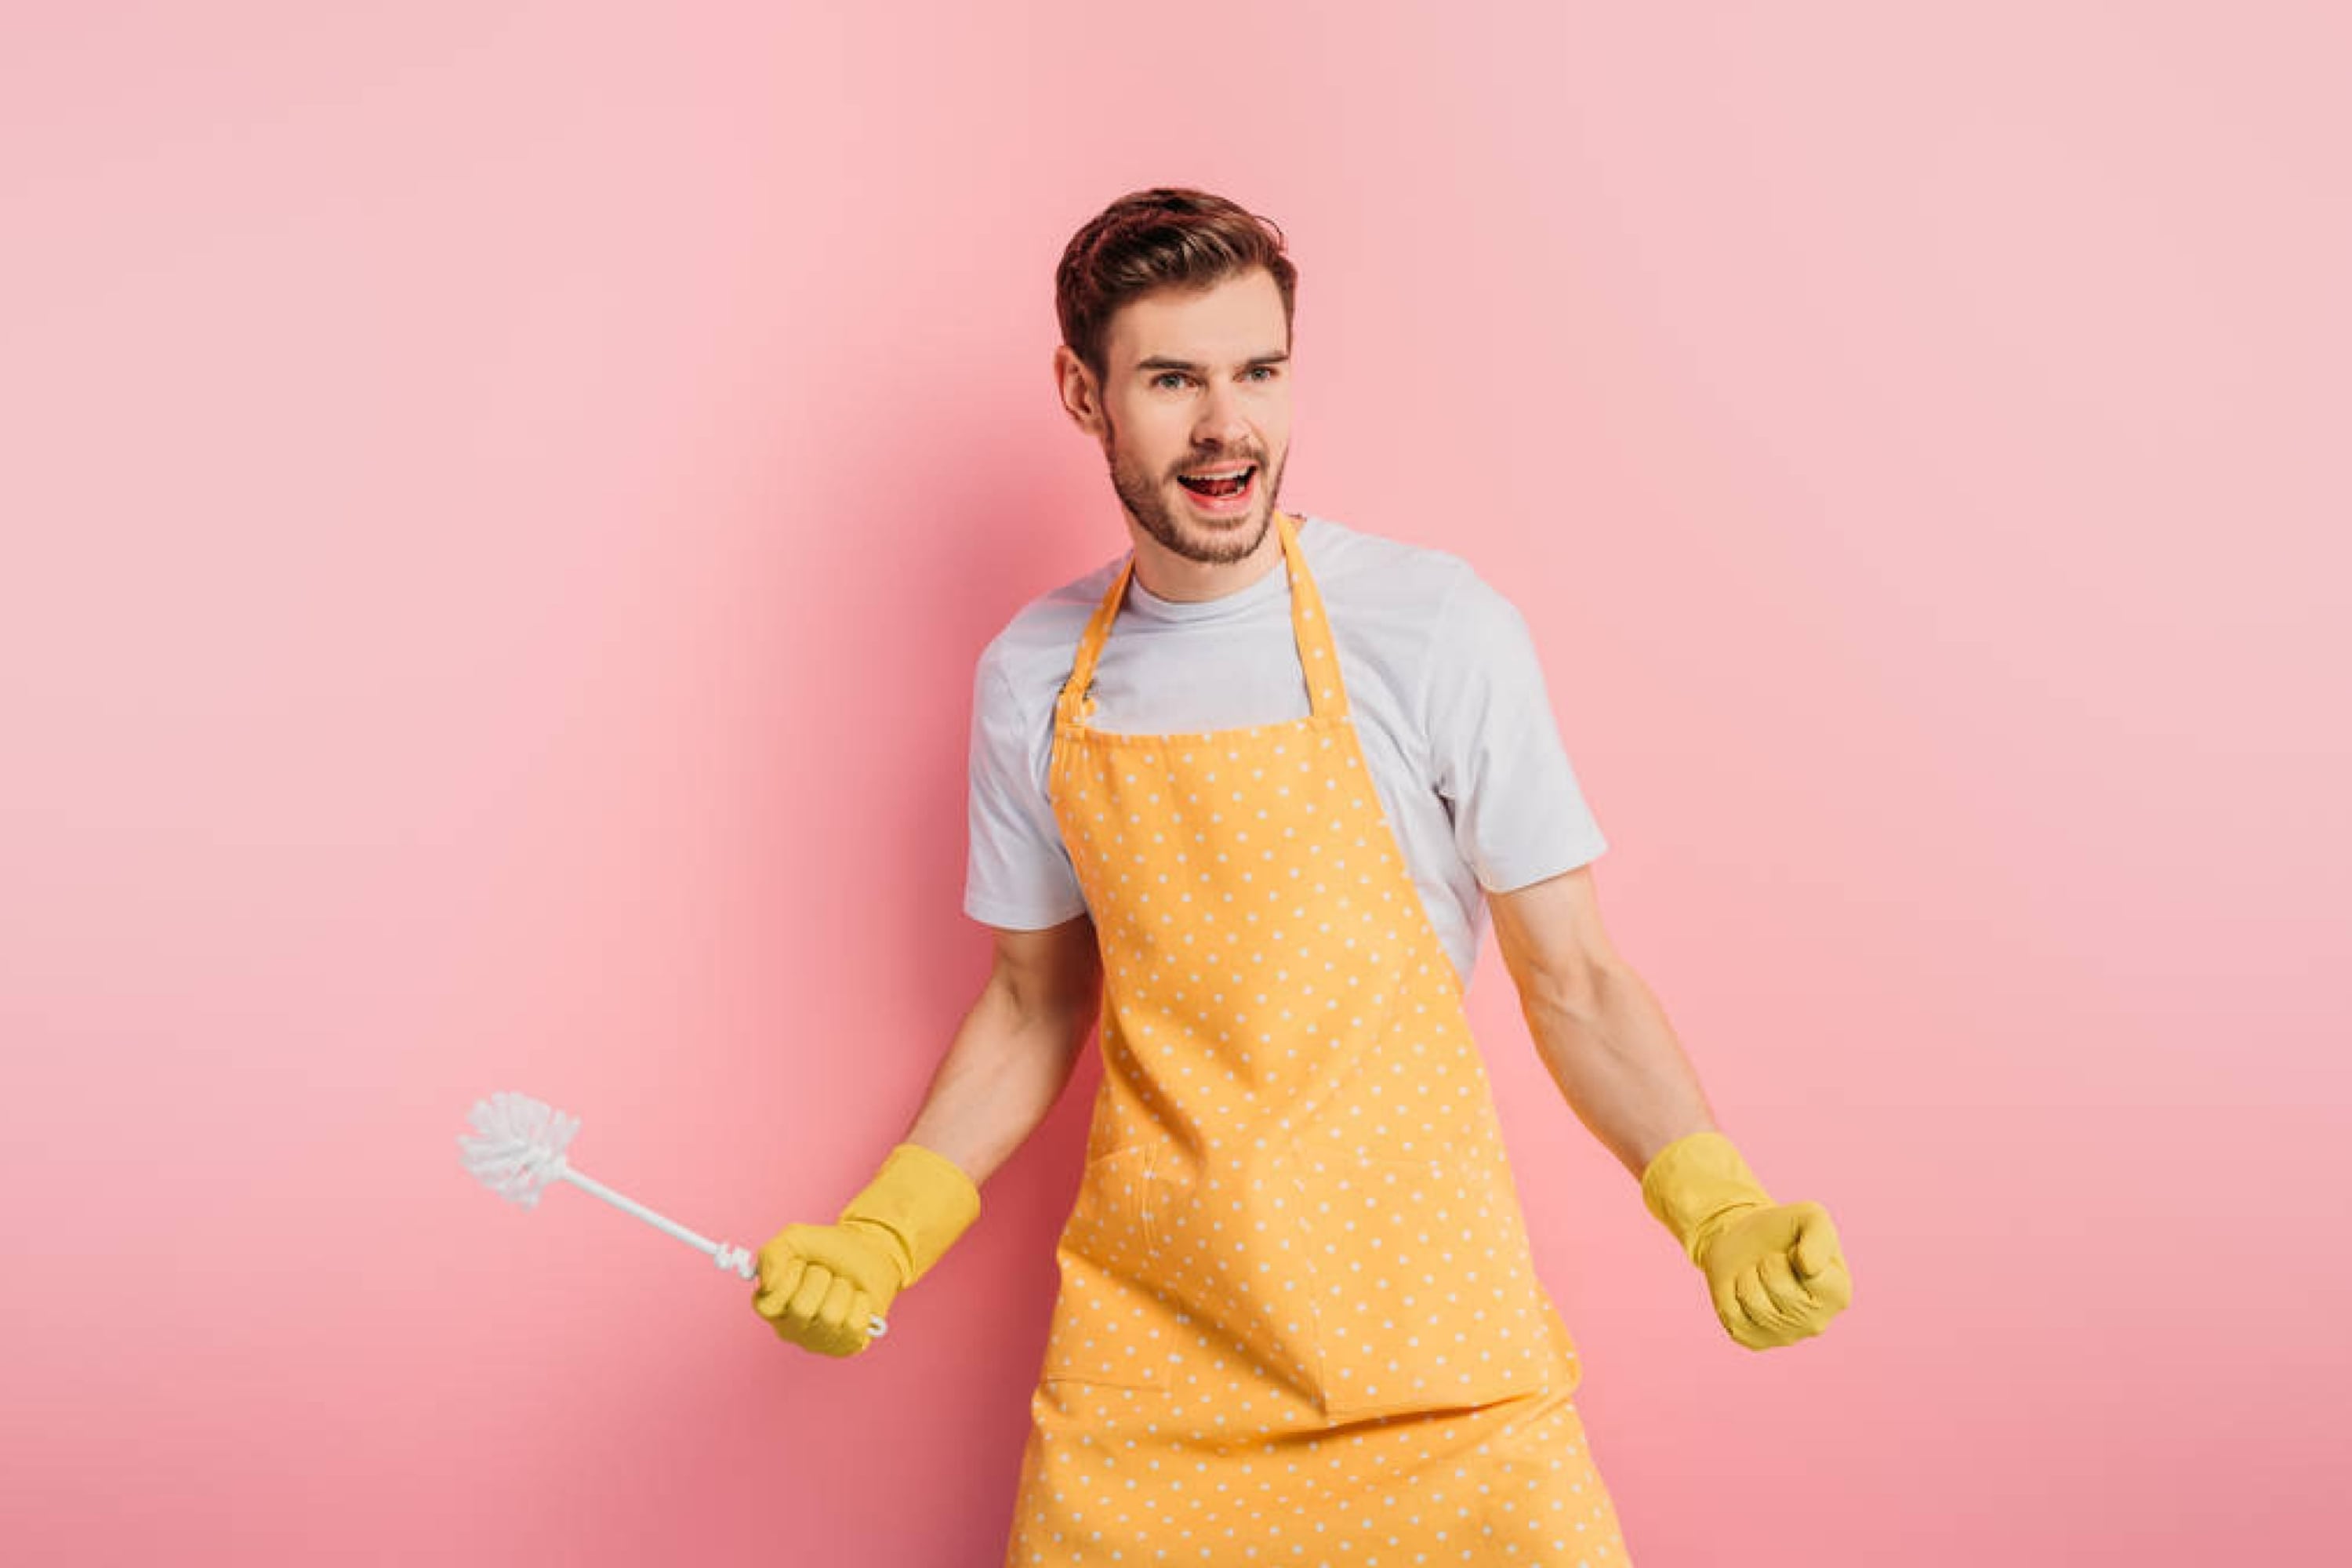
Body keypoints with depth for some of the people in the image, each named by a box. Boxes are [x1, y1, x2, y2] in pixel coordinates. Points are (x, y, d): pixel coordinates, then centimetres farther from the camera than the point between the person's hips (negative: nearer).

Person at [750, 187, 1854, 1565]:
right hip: (1142, 1341, 3)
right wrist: (881, 1233, 0)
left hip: (1421, 1329, -2)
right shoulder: (1030, 679, 0)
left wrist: (1719, 1209, -19)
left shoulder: (1435, 628, -11)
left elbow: (1571, 978, -6)